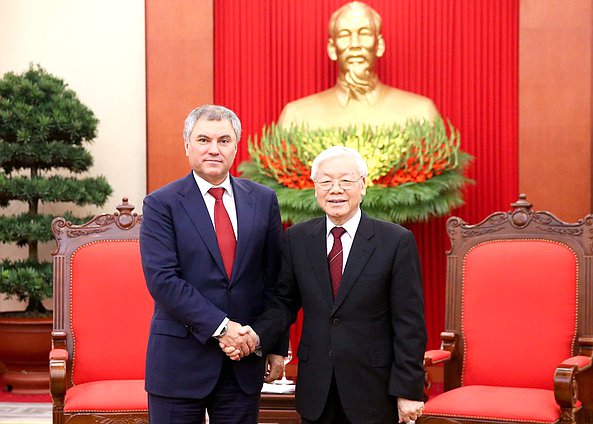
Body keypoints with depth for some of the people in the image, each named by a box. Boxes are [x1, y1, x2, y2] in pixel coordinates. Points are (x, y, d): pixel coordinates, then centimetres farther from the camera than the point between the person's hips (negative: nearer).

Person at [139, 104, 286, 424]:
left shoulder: (263, 200, 7)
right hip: (180, 360, -3)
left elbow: (275, 278, 9)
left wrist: (277, 347, 6)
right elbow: (162, 279, -13)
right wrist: (220, 326, -18)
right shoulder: (161, 204, -4)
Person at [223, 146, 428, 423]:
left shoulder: (397, 241, -6)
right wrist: (257, 335, -12)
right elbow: (284, 303, 8)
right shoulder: (296, 239, 4)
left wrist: (408, 391, -8)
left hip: (373, 391, -2)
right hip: (316, 389, 3)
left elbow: (409, 323, -6)